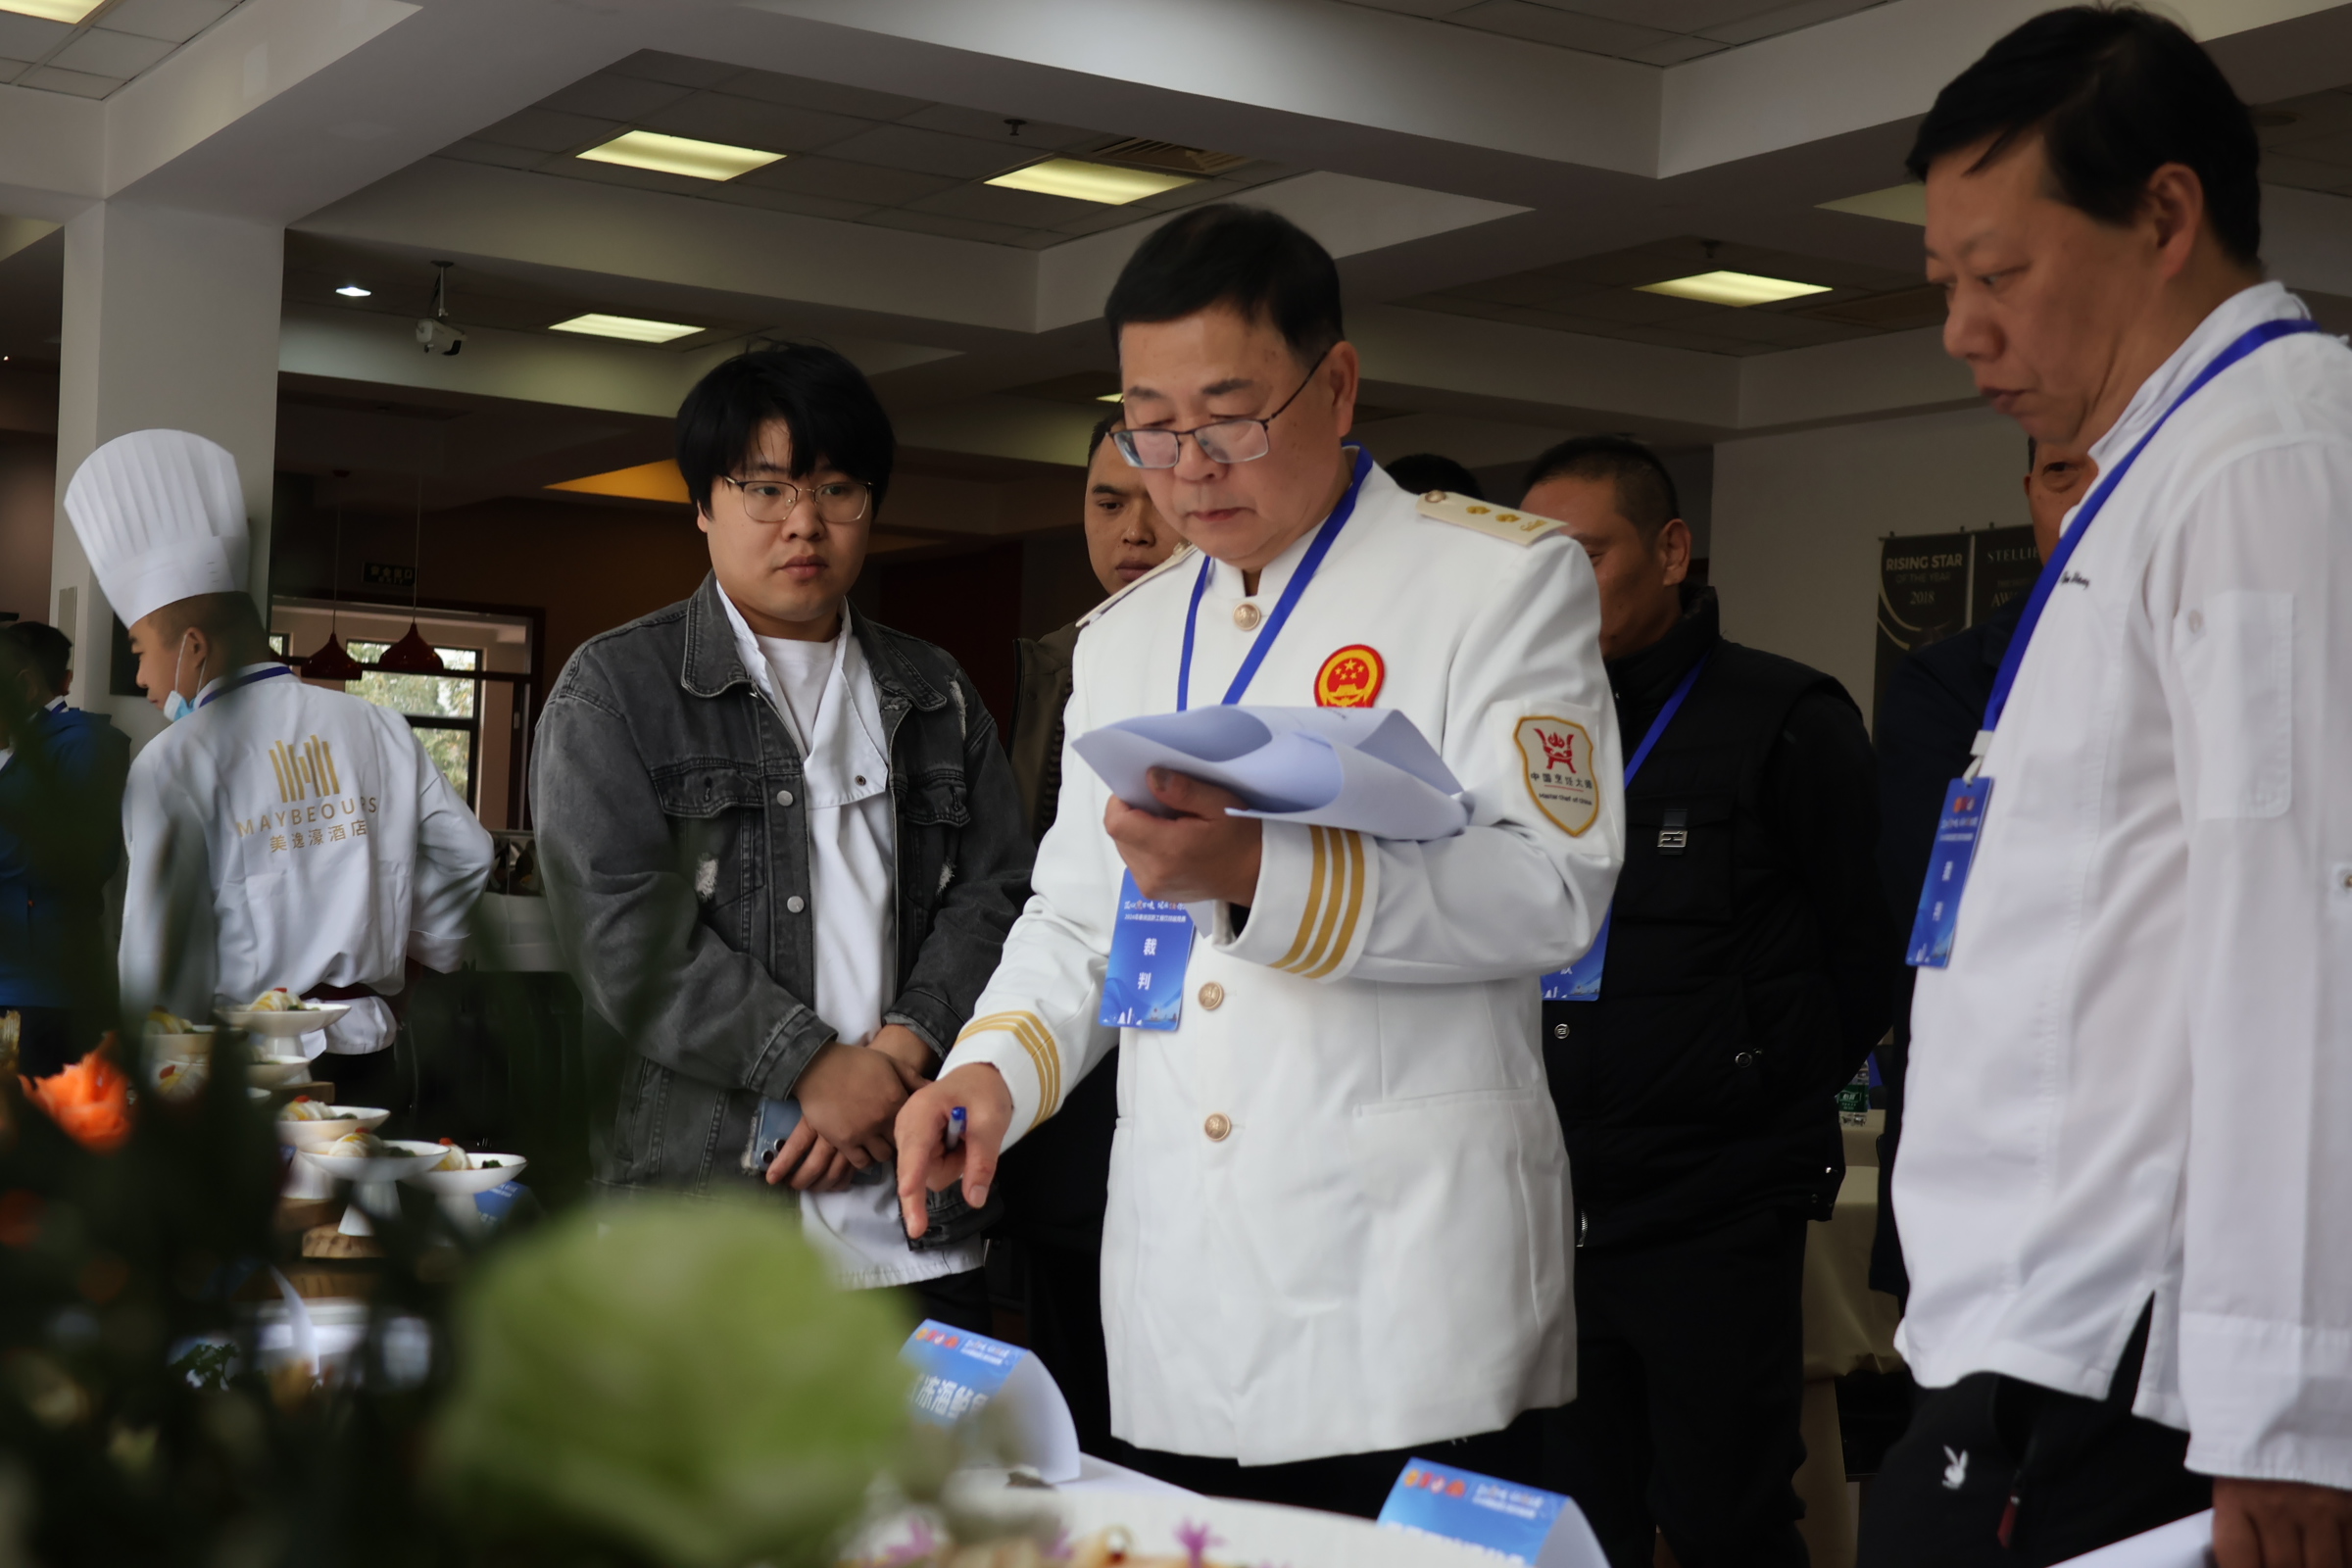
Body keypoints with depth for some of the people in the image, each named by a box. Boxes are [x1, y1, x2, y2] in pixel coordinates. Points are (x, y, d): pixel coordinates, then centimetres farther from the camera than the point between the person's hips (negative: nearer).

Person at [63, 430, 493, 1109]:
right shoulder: (381, 730, 5)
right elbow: (465, 855, 12)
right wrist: (408, 963, 26)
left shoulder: (173, 763, -8)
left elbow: (159, 972, -10)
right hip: (368, 1070, 5)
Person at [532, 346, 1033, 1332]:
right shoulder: (615, 687, 4)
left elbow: (993, 894, 8)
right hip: (702, 1192, -3)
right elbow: (623, 928, -7)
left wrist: (900, 1053, -10)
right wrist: (812, 1066, -12)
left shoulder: (935, 699, 17)